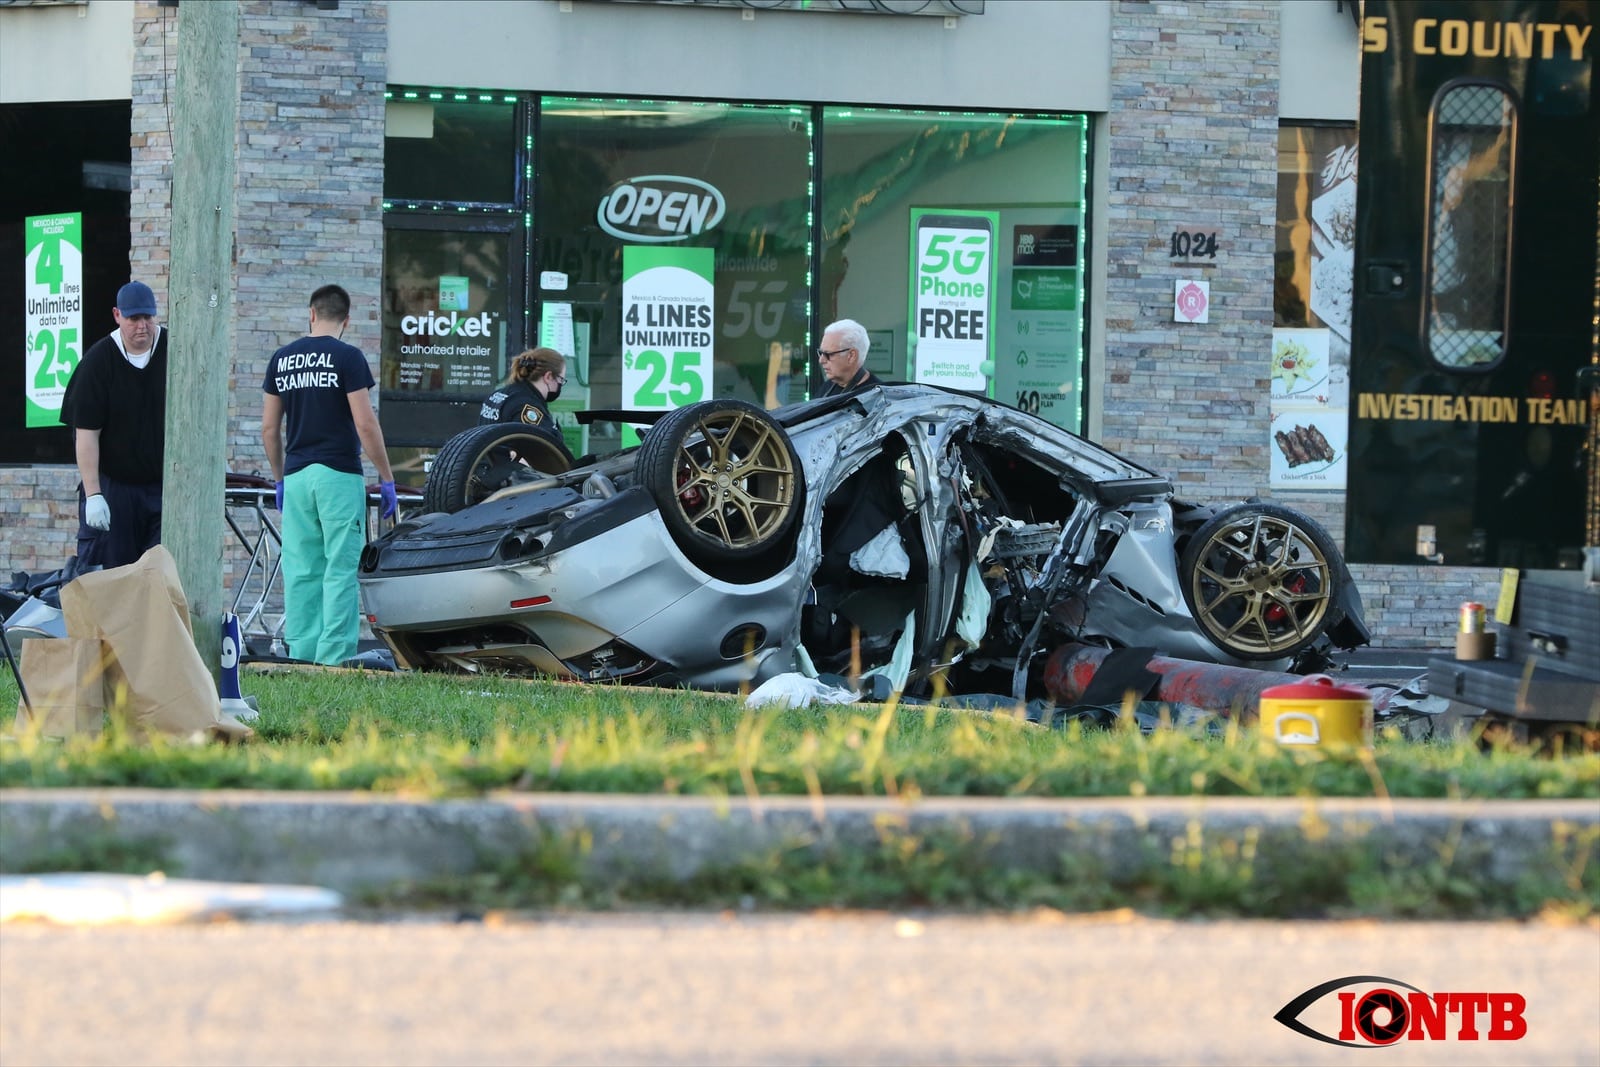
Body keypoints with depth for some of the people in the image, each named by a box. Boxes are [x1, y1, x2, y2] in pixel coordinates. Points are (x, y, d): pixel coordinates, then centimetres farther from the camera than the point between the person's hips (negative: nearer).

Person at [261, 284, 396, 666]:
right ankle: (334, 657, -9)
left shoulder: (281, 359, 8)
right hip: (338, 476, -5)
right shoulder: (347, 357, -7)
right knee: (340, 570, -4)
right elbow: (365, 424, -11)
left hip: (296, 476, 5)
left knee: (301, 573, 8)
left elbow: (269, 428, 10)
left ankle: (301, 655, 8)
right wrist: (386, 478, -3)